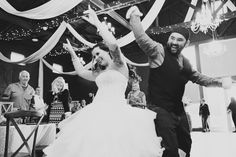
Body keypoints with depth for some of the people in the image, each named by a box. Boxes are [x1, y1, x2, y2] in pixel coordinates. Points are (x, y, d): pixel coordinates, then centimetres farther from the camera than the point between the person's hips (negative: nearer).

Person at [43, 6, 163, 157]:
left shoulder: (119, 66, 3)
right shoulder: (99, 72, 24)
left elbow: (113, 44, -14)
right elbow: (81, 72, 35)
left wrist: (97, 22, -7)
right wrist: (72, 53, 36)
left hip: (115, 111, -7)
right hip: (97, 112, 7)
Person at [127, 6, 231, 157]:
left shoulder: (184, 62, 11)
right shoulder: (159, 51, -9)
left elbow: (199, 78, 25)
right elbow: (142, 38, -26)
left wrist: (219, 82, 17)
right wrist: (135, 17, -35)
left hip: (178, 111, 8)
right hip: (160, 110, -8)